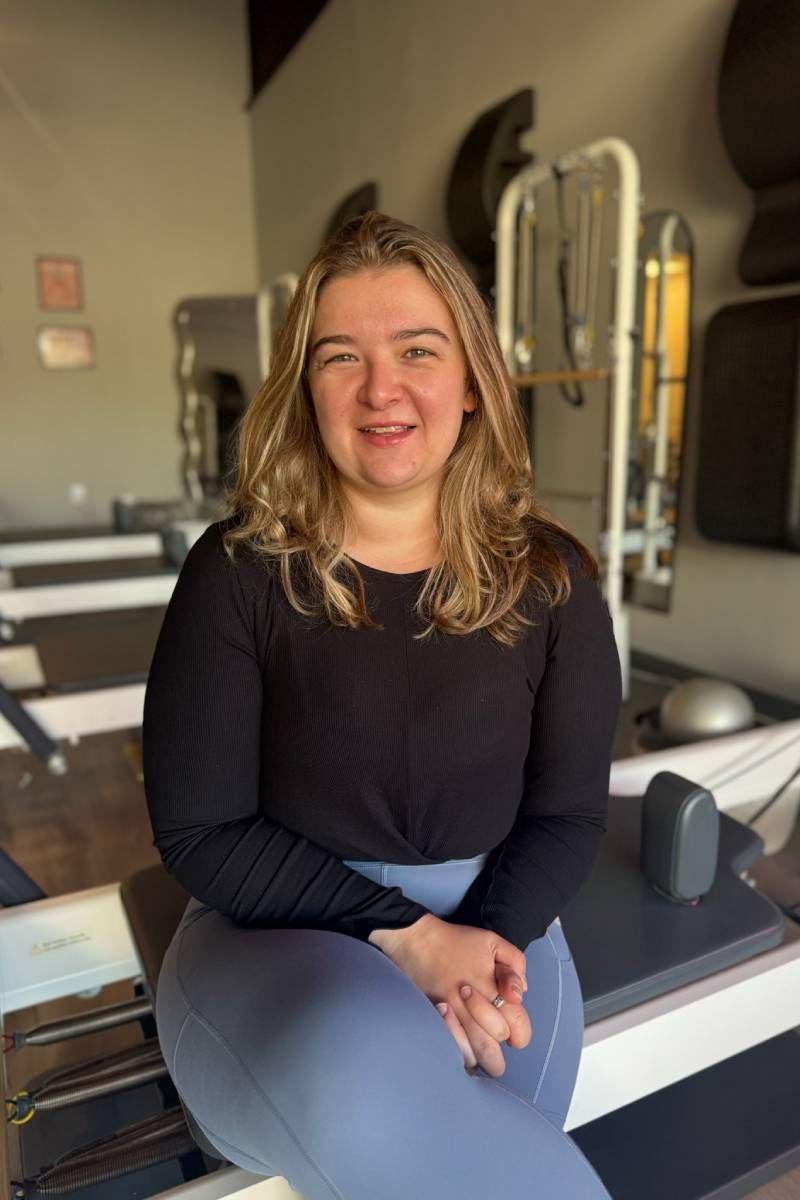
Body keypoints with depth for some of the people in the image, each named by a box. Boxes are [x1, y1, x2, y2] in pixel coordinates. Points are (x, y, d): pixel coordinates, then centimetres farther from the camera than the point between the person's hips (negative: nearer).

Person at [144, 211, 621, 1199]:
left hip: (489, 919, 3)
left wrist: (482, 945, -18)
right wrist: (403, 933, -16)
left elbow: (569, 811, 0)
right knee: (361, 1077, -33)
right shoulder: (239, 571, -10)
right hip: (275, 928, -2)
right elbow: (200, 831, -9)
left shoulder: (550, 578, -4)